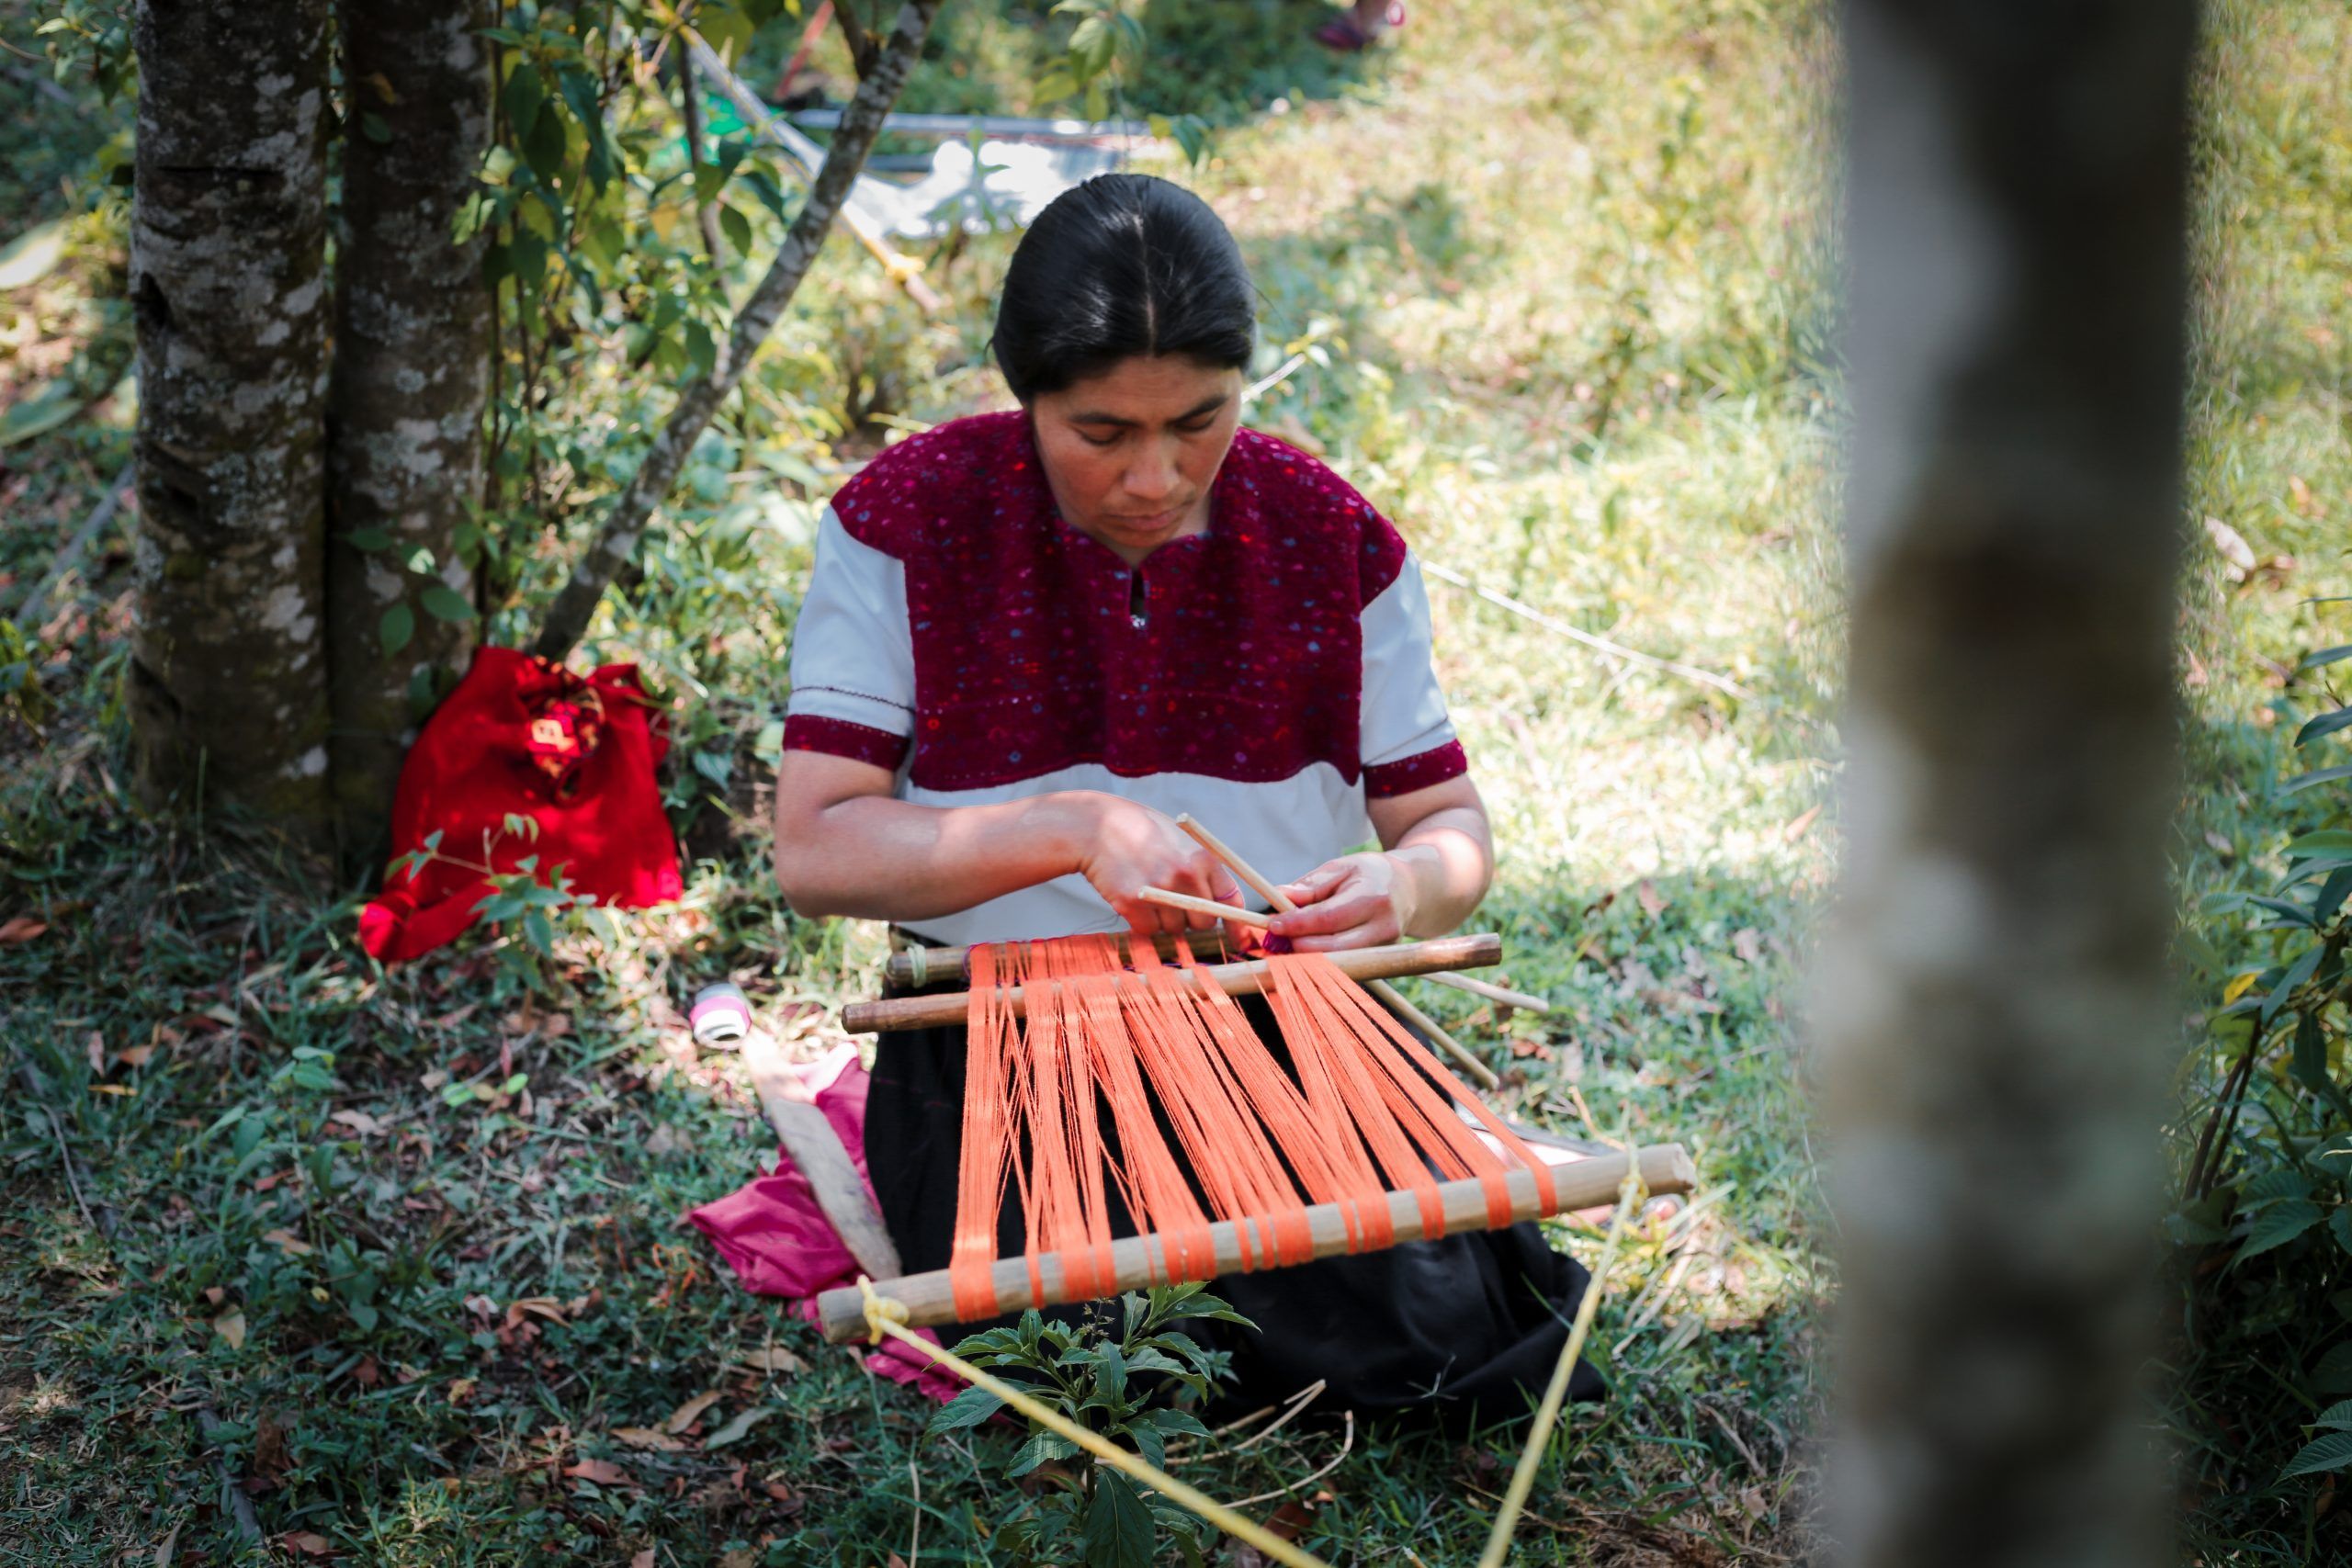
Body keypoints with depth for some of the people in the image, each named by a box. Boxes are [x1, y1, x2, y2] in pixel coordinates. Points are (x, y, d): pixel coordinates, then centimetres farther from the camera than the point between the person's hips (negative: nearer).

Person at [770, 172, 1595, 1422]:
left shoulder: (1331, 537, 0)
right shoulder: (907, 522, -6)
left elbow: (1450, 823, 6)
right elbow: (814, 849, -11)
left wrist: (1407, 886, -19)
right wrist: (1077, 829, -24)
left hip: (1286, 1025, 2)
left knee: (1428, 1326, -18)